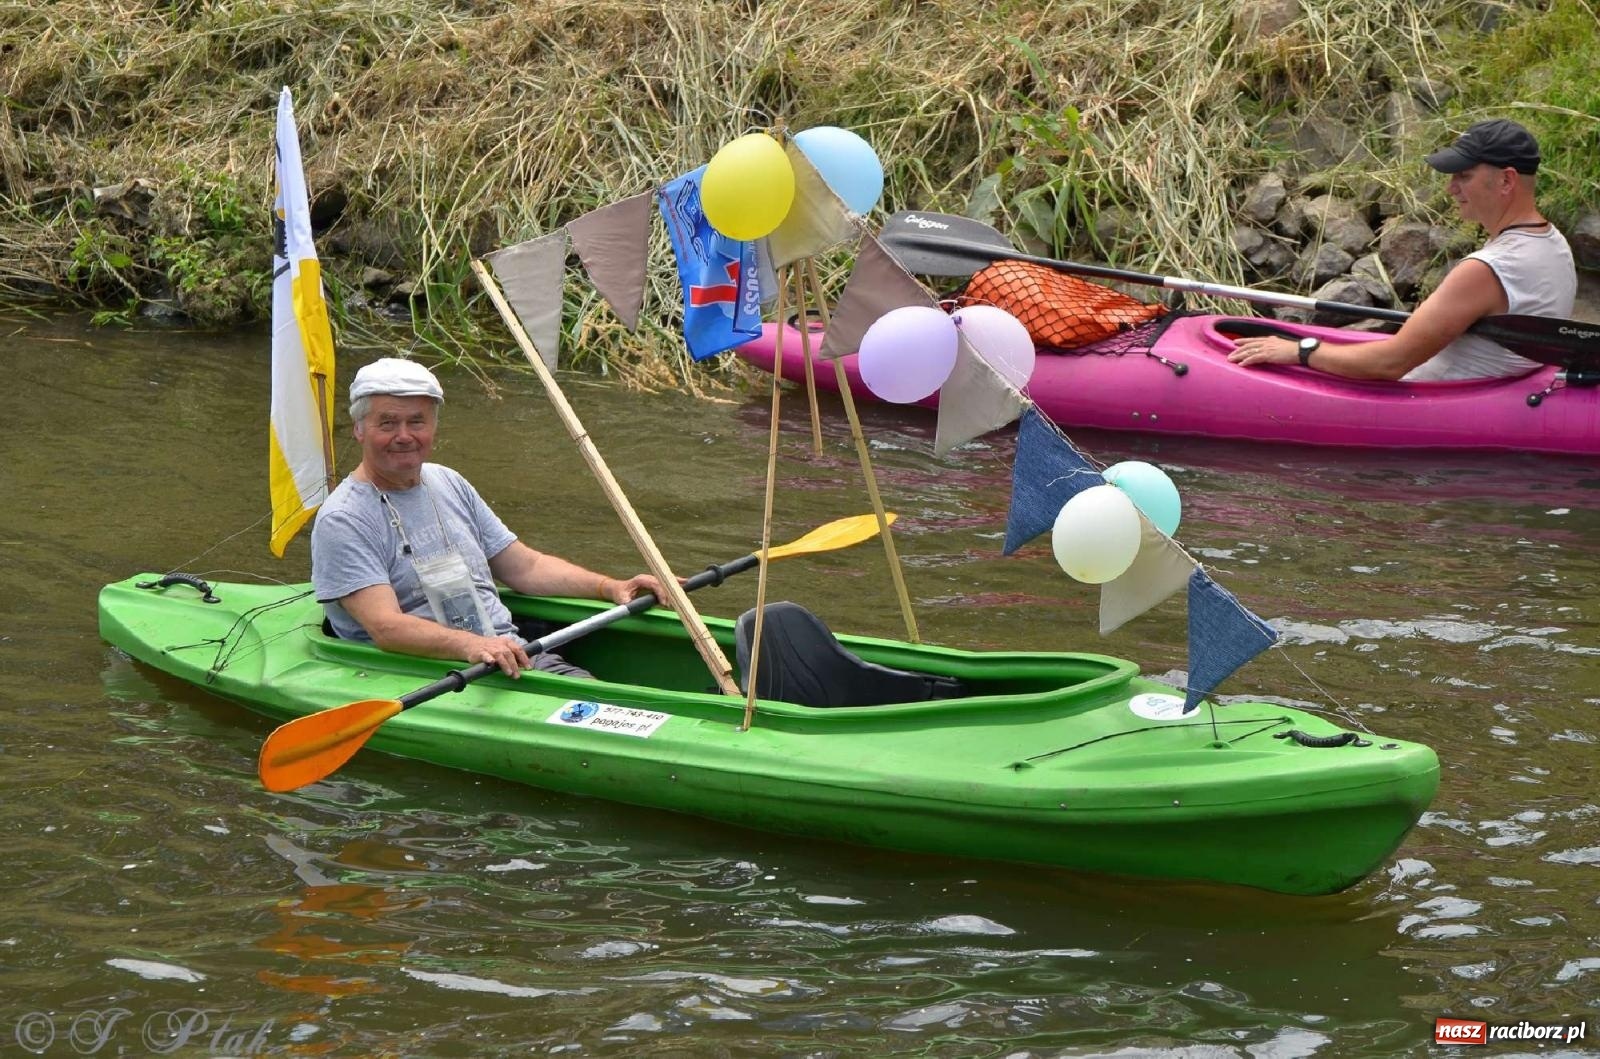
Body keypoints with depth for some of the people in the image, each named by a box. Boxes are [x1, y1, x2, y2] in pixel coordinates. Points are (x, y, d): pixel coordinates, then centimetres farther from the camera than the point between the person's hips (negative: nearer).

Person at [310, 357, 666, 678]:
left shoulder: (448, 484, 19)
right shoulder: (342, 520, -5)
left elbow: (524, 567, 24)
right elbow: (385, 626, -18)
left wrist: (611, 587, 9)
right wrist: (470, 645, -34)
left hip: (511, 653, 7)